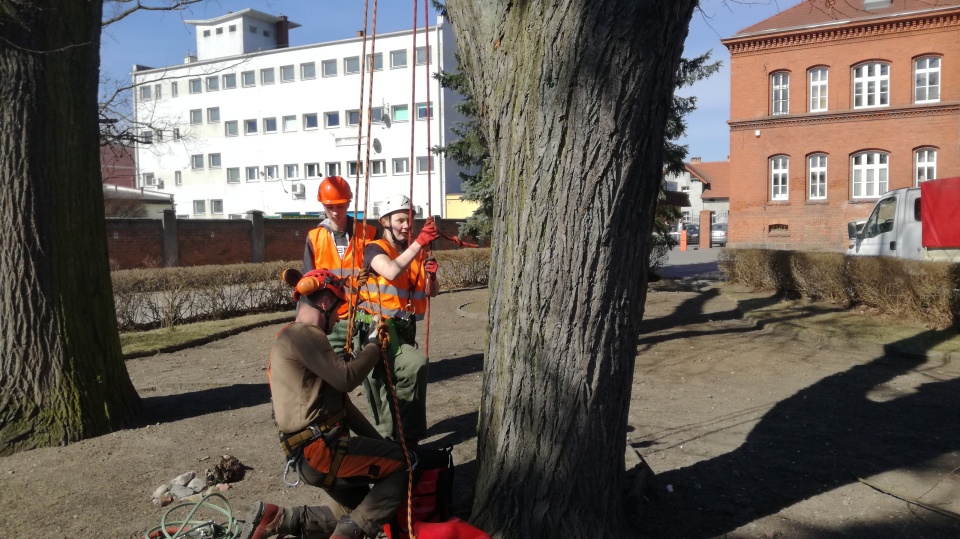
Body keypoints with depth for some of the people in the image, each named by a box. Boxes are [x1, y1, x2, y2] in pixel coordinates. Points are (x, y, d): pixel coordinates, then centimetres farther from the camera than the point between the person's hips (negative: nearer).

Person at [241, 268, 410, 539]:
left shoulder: (303, 338, 20)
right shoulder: (303, 334, -13)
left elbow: (339, 400, 20)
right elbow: (346, 378, -23)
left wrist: (378, 441, 16)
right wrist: (374, 344, -6)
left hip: (321, 448, 10)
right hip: (320, 449, -10)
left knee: (361, 512, 21)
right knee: (404, 464, -11)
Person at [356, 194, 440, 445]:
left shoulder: (416, 253, 12)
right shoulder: (375, 249, -8)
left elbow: (432, 292, 10)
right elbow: (392, 272, -30)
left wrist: (431, 275, -12)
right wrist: (419, 242, -31)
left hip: (405, 330, 7)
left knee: (394, 384, 14)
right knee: (416, 364, -27)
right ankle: (408, 436, -14)